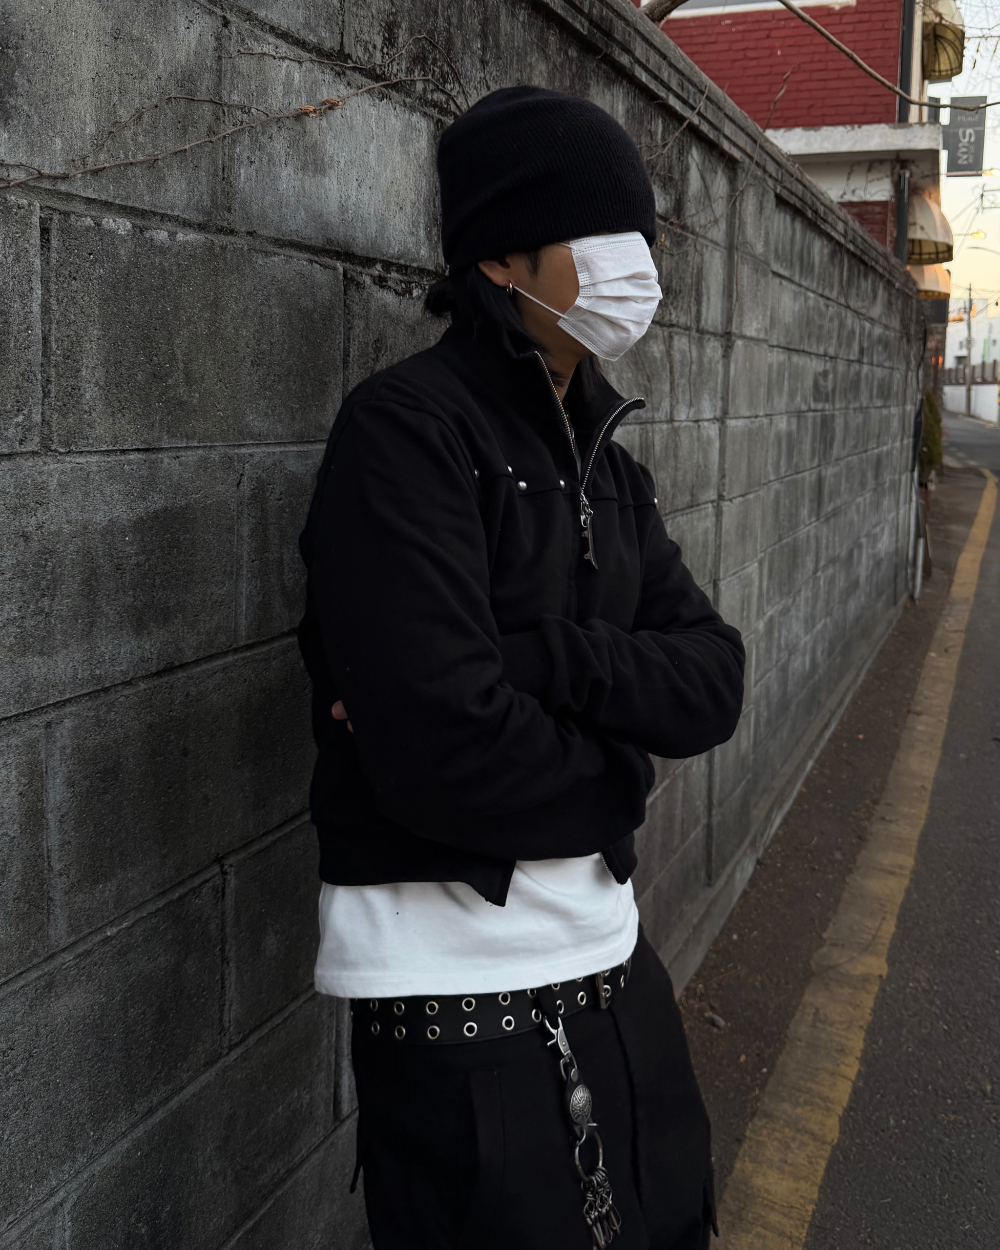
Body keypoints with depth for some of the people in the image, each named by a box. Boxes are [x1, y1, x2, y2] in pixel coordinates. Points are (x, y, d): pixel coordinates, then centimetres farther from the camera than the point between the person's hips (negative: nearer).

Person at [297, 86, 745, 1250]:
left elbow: (712, 681, -2)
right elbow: (447, 752, -26)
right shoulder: (405, 429, -16)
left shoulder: (605, 462, 9)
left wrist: (534, 659, -20)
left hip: (607, 944, 8)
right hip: (457, 982, -7)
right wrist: (615, 763, -7)